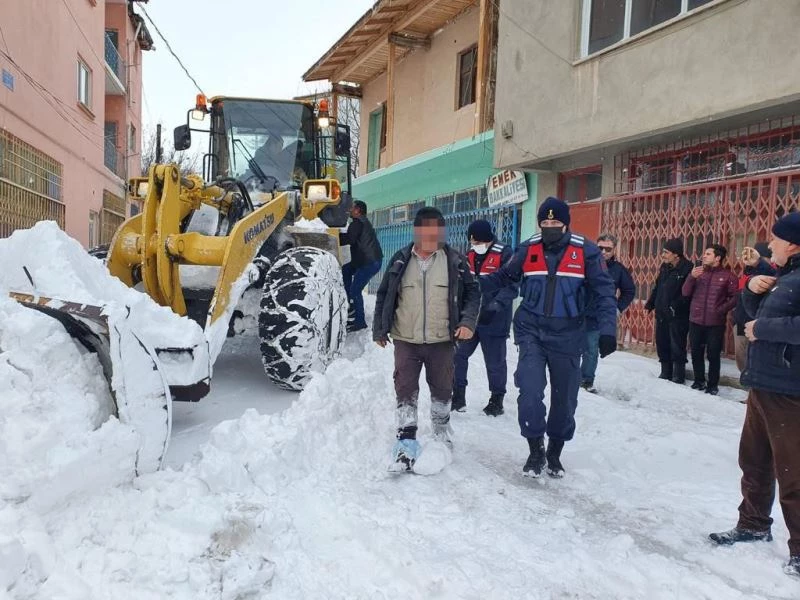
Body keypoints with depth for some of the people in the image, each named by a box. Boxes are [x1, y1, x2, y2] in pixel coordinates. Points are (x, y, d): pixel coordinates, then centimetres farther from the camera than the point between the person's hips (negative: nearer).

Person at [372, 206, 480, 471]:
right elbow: (383, 295, 7)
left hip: (442, 340, 1)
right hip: (405, 340, 0)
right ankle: (406, 445, 5)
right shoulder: (400, 260, 0)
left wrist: (468, 321, -10)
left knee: (442, 389, 15)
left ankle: (442, 435, 38)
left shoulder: (455, 261, -1)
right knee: (405, 391, -2)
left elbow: (472, 291, 5)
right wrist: (379, 330, 6)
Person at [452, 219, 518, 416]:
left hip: (494, 320, -6)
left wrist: (495, 306, -28)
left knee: (495, 361, 5)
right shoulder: (470, 255, 9)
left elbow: (511, 287, -15)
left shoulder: (504, 254, -11)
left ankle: (497, 399, 21)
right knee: (458, 355, 5)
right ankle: (458, 396, 17)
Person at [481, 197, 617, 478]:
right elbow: (503, 277, 13)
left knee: (564, 398, 10)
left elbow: (604, 291, -3)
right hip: (531, 332, 0)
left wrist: (607, 329, -13)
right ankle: (536, 449, 10)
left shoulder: (585, 251, -5)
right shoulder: (527, 249, 1)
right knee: (530, 391, -13)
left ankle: (555, 452, 31)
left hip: (567, 336, 0)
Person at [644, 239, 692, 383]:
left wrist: (676, 307, -22)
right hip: (661, 313, 8)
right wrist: (650, 304, 14)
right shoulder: (665, 267, 11)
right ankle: (666, 373, 25)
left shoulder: (687, 268, -14)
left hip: (678, 316, -8)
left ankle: (678, 375, 10)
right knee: (662, 344, 13)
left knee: (677, 346, -2)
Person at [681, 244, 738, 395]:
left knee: (713, 355, 2)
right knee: (696, 353, 11)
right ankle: (699, 381, 25)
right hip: (695, 321, 4)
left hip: (715, 323, -4)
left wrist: (722, 310, -15)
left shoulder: (727, 276, -3)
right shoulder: (697, 272, 10)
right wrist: (691, 277, -12)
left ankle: (713, 385, 15)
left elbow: (735, 297, -5)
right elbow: (686, 293, 2)